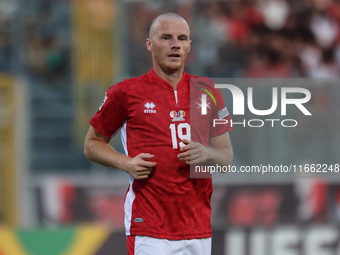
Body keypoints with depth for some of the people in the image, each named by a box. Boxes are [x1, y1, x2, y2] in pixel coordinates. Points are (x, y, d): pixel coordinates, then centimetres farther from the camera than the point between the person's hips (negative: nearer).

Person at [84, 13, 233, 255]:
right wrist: (126, 163, -9)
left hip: (199, 227, 4)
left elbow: (227, 155, 15)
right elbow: (92, 144, 9)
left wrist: (206, 154, -8)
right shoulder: (127, 92, 1)